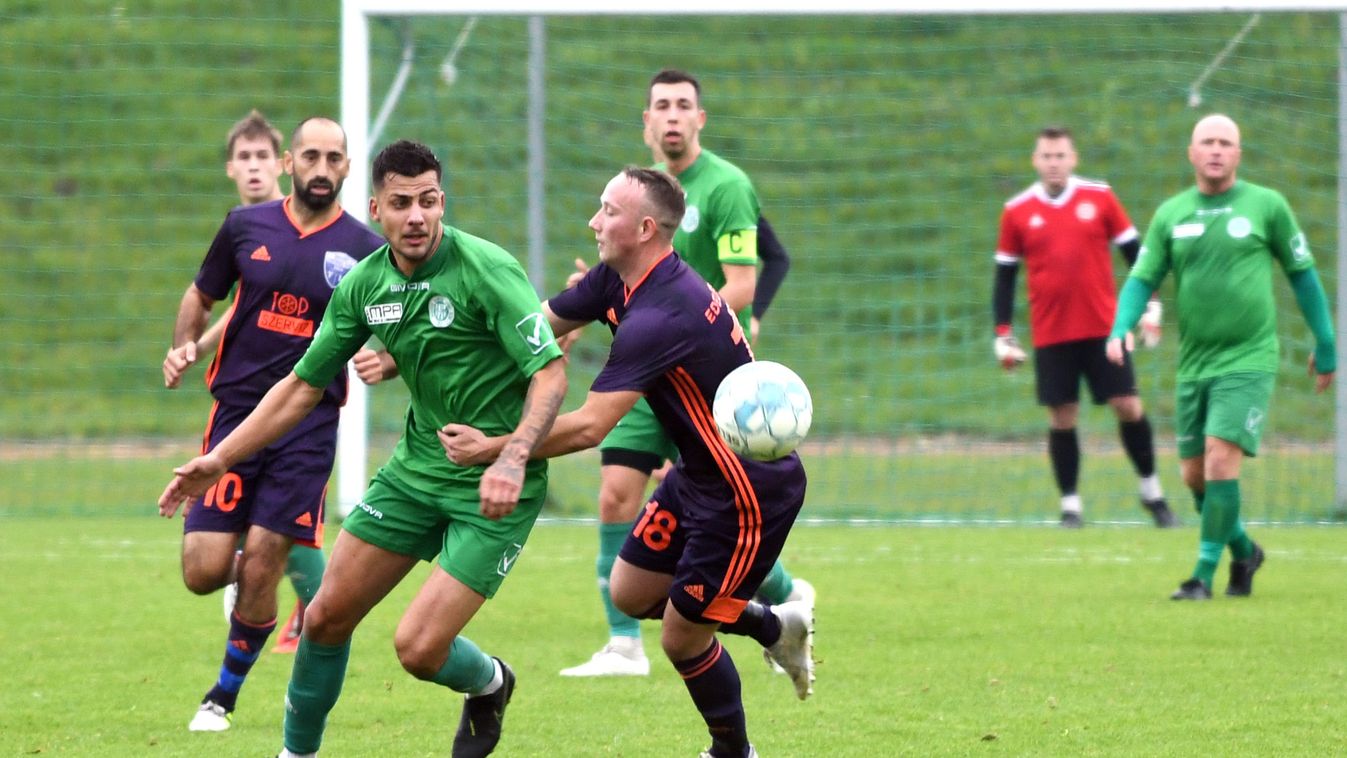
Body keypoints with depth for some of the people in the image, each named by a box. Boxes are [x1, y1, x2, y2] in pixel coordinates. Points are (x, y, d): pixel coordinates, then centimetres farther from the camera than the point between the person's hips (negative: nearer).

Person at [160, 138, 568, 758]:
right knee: (327, 614, 7)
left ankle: (488, 685, 23)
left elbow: (551, 372, -23)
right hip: (417, 467, 6)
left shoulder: (486, 270, -20)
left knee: (419, 648, -13)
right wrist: (220, 459, 5)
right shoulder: (365, 283, 0)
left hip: (491, 487, -6)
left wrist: (512, 459, -38)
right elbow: (304, 386, 9)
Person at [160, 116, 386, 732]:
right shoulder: (246, 227, 5)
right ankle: (256, 558, 30)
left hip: (309, 422, -2)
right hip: (236, 412, 2)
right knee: (204, 572, -6)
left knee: (260, 569, -8)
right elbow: (201, 296, 18)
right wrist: (182, 347, -1)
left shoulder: (363, 249, 0)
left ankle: (225, 694, 13)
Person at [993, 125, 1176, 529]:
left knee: (1128, 406, -2)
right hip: (1051, 335, 0)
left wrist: (1150, 305, 0)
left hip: (1103, 327, 0)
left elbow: (1134, 251, 8)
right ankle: (1070, 506, 8)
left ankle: (1151, 492, 14)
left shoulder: (1099, 197, 2)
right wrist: (1003, 336, 5)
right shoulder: (1016, 212, 3)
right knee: (1062, 418, 0)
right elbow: (1004, 276, 9)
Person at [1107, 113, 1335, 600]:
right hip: (1193, 364, 4)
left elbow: (1302, 273, 8)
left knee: (1221, 459, -18)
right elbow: (1142, 278, 5)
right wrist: (1119, 330, -14)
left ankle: (1204, 574, -11)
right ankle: (1243, 551, 32)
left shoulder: (1266, 206, -1)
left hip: (1248, 359, -4)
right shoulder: (1170, 214, 7)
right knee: (1194, 474, 7)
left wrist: (1326, 344, 10)